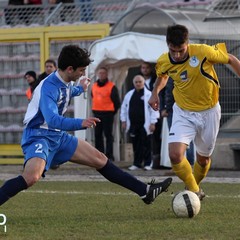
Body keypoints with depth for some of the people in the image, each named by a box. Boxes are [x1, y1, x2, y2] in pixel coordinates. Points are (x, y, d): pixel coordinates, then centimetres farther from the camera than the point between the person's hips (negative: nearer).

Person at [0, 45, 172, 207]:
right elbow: (52, 120, -39)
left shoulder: (66, 83, 7)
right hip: (38, 136, -9)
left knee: (100, 160, 7)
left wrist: (80, 89, 53)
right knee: (32, 176, -37)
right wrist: (80, 123, -54)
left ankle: (145, 191, 12)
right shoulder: (49, 87, -23)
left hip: (59, 136, 9)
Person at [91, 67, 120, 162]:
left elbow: (117, 102, -4)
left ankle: (109, 155, -4)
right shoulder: (94, 86, 11)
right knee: (98, 135, 8)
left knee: (108, 135, -5)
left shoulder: (111, 87, -7)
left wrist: (112, 112, -1)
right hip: (97, 114, 6)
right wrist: (94, 110, 15)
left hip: (107, 114, -6)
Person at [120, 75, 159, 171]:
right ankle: (136, 164, 12)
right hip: (133, 124, 4)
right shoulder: (129, 95, 12)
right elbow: (124, 108, 17)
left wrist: (153, 123, -9)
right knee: (136, 145, 6)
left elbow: (154, 109, -5)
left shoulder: (149, 95, -2)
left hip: (145, 125, -4)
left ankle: (147, 164, 5)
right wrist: (123, 121, 10)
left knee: (146, 145, -2)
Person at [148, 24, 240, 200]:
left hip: (209, 112, -1)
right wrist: (155, 92, -2)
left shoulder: (203, 52, -24)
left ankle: (195, 186, 44)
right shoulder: (164, 62, -13)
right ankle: (194, 190, 2)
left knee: (203, 159, 13)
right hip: (183, 113, 1)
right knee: (175, 154, -21)